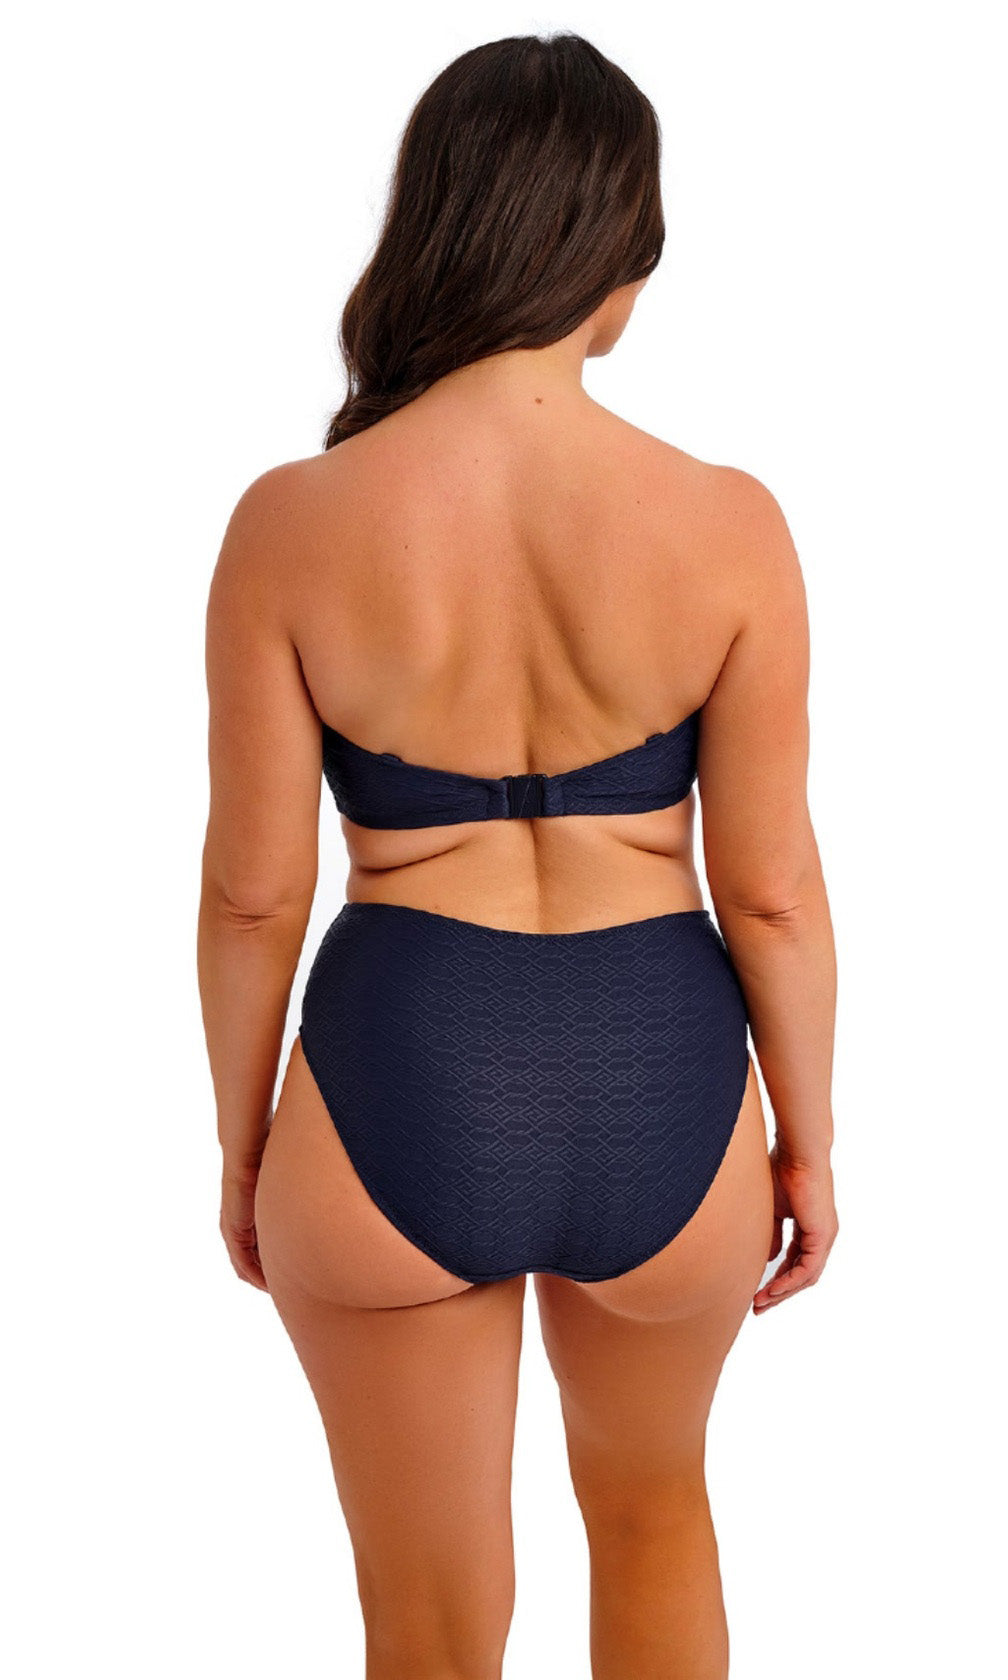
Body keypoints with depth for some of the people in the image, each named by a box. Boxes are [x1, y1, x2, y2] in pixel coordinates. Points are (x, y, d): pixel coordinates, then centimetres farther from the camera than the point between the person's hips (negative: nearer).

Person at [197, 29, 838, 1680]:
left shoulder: (291, 525, -13)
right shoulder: (726, 525, -13)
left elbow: (253, 888, -7)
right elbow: (773, 890, -8)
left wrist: (244, 1141, 9)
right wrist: (810, 1140, 8)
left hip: (396, 1104, -1)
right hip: (661, 1101, 1)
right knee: (651, 1500, 33)